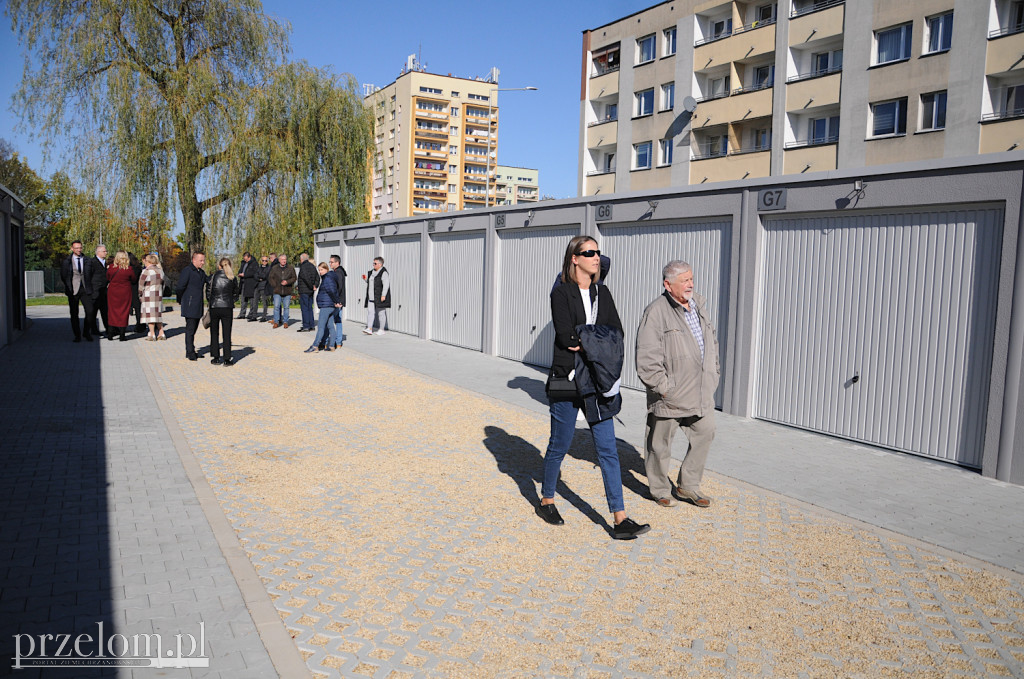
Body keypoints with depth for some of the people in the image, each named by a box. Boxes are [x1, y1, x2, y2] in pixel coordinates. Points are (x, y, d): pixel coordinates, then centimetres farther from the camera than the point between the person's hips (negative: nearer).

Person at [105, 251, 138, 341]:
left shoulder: (111, 267, -7)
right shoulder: (129, 269, -12)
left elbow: (108, 278, 6)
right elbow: (134, 280, 1)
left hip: (112, 292, 2)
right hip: (125, 293, -2)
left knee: (112, 311, 11)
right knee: (123, 312, 5)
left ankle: (110, 333, 12)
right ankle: (122, 335, 6)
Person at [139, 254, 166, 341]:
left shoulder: (146, 271, -11)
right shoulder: (160, 270, 7)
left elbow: (141, 284, -7)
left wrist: (140, 294, 5)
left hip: (148, 295, -6)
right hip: (158, 295, 6)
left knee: (150, 314, -3)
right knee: (158, 314, 11)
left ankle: (152, 335, -4)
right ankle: (161, 333, 10)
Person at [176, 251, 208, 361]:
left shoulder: (201, 272, 15)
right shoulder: (187, 271, -11)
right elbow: (179, 287, -13)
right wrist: (181, 300, -3)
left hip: (198, 306, 8)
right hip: (190, 306, -8)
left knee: (194, 328, 13)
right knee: (190, 329, -4)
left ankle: (191, 352, 21)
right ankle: (190, 353, 0)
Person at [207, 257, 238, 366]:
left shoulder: (213, 277, -2)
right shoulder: (233, 279, 0)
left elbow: (208, 292, 3)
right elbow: (235, 294, 9)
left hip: (214, 308, 0)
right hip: (227, 308, 0)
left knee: (214, 333, 12)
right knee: (227, 333, 4)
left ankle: (216, 358, 13)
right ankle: (227, 359, 3)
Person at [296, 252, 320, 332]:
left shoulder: (303, 267, -12)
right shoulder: (312, 266, 13)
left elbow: (306, 277, -24)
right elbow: (317, 277, 15)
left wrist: (312, 286, -15)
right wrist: (315, 285, 7)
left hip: (304, 291, -8)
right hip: (310, 292, 8)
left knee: (304, 308, -5)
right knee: (309, 308, 13)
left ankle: (306, 327, -6)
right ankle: (311, 326, 15)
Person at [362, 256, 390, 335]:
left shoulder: (384, 273, -11)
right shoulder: (372, 272, 15)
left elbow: (386, 285, -18)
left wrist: (383, 295, -24)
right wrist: (366, 279, 5)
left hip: (380, 297, -8)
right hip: (371, 297, 8)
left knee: (381, 313, 0)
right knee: (370, 311, -2)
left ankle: (381, 329, 8)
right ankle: (369, 329, -7)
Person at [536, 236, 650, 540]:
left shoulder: (602, 292, 11)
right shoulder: (561, 293, -6)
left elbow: (617, 334, 3)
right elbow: (566, 335, -18)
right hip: (566, 380, -4)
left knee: (608, 449, 2)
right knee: (559, 445, 8)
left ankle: (620, 520, 4)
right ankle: (546, 501, 30)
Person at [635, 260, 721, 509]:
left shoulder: (699, 306, 10)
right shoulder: (656, 312, -14)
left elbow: (711, 342, 23)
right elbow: (647, 358, -17)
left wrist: (713, 375, 16)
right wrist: (663, 387, -17)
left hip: (701, 392, 7)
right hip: (670, 395, -7)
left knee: (705, 433, 11)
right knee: (660, 441, 6)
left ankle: (688, 486, 26)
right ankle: (660, 488, 25)